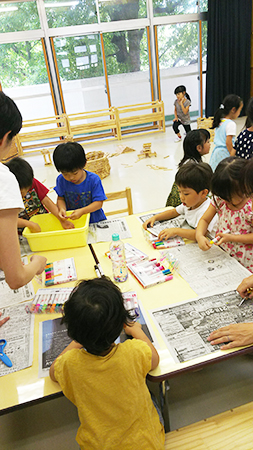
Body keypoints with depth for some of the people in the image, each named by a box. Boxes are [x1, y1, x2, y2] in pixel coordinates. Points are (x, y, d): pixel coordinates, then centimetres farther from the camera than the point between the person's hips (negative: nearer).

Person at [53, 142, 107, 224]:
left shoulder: (94, 180, -12)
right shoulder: (61, 180, -3)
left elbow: (99, 202, -11)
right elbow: (61, 198, 7)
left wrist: (82, 211, -25)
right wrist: (62, 209, -16)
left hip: (94, 220, -2)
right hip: (71, 220, 2)